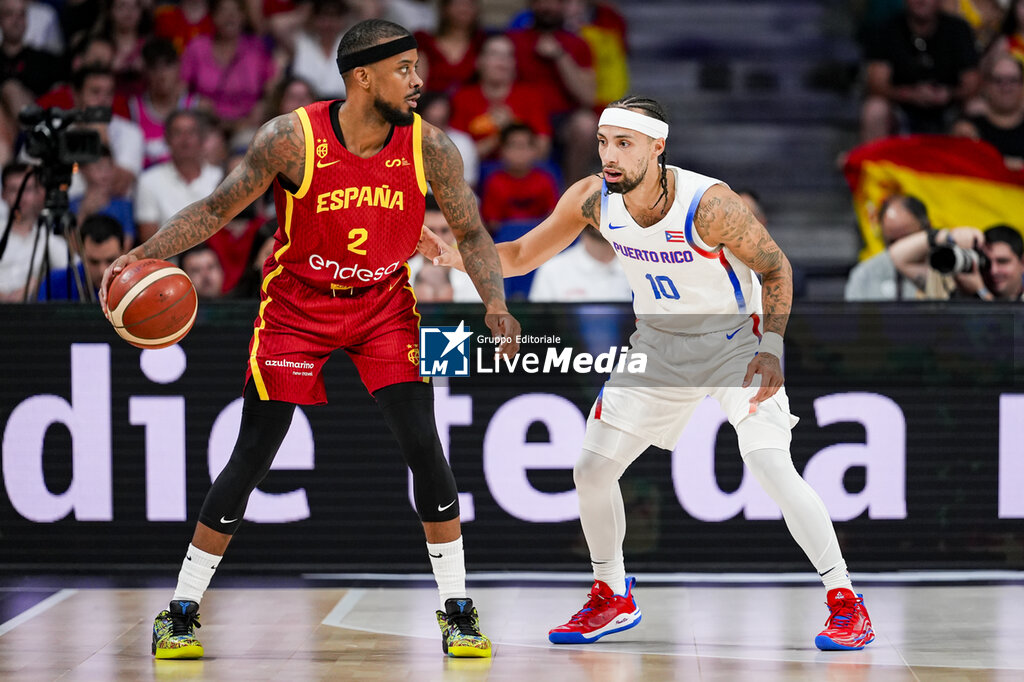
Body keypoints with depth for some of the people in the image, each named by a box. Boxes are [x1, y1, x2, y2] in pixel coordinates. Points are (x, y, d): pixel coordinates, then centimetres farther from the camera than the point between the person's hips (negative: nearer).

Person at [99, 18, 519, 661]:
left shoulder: (429, 146, -15)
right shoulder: (293, 138, -22)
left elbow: (471, 232, -2)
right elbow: (216, 209, -11)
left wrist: (497, 306, -18)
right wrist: (143, 254, -23)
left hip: (384, 304, 2)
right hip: (297, 304, -2)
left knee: (424, 448, -11)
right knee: (252, 457, -3)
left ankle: (458, 610, 3)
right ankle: (182, 612, 8)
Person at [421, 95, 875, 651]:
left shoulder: (708, 203, -28)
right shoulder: (592, 199, -14)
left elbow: (775, 268, -15)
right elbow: (520, 256, -1)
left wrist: (771, 348, -26)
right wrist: (452, 256, -17)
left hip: (733, 339, -5)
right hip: (659, 344, 6)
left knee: (771, 467, -22)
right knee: (592, 469, 2)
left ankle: (846, 604, -11)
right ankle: (612, 598, 24)